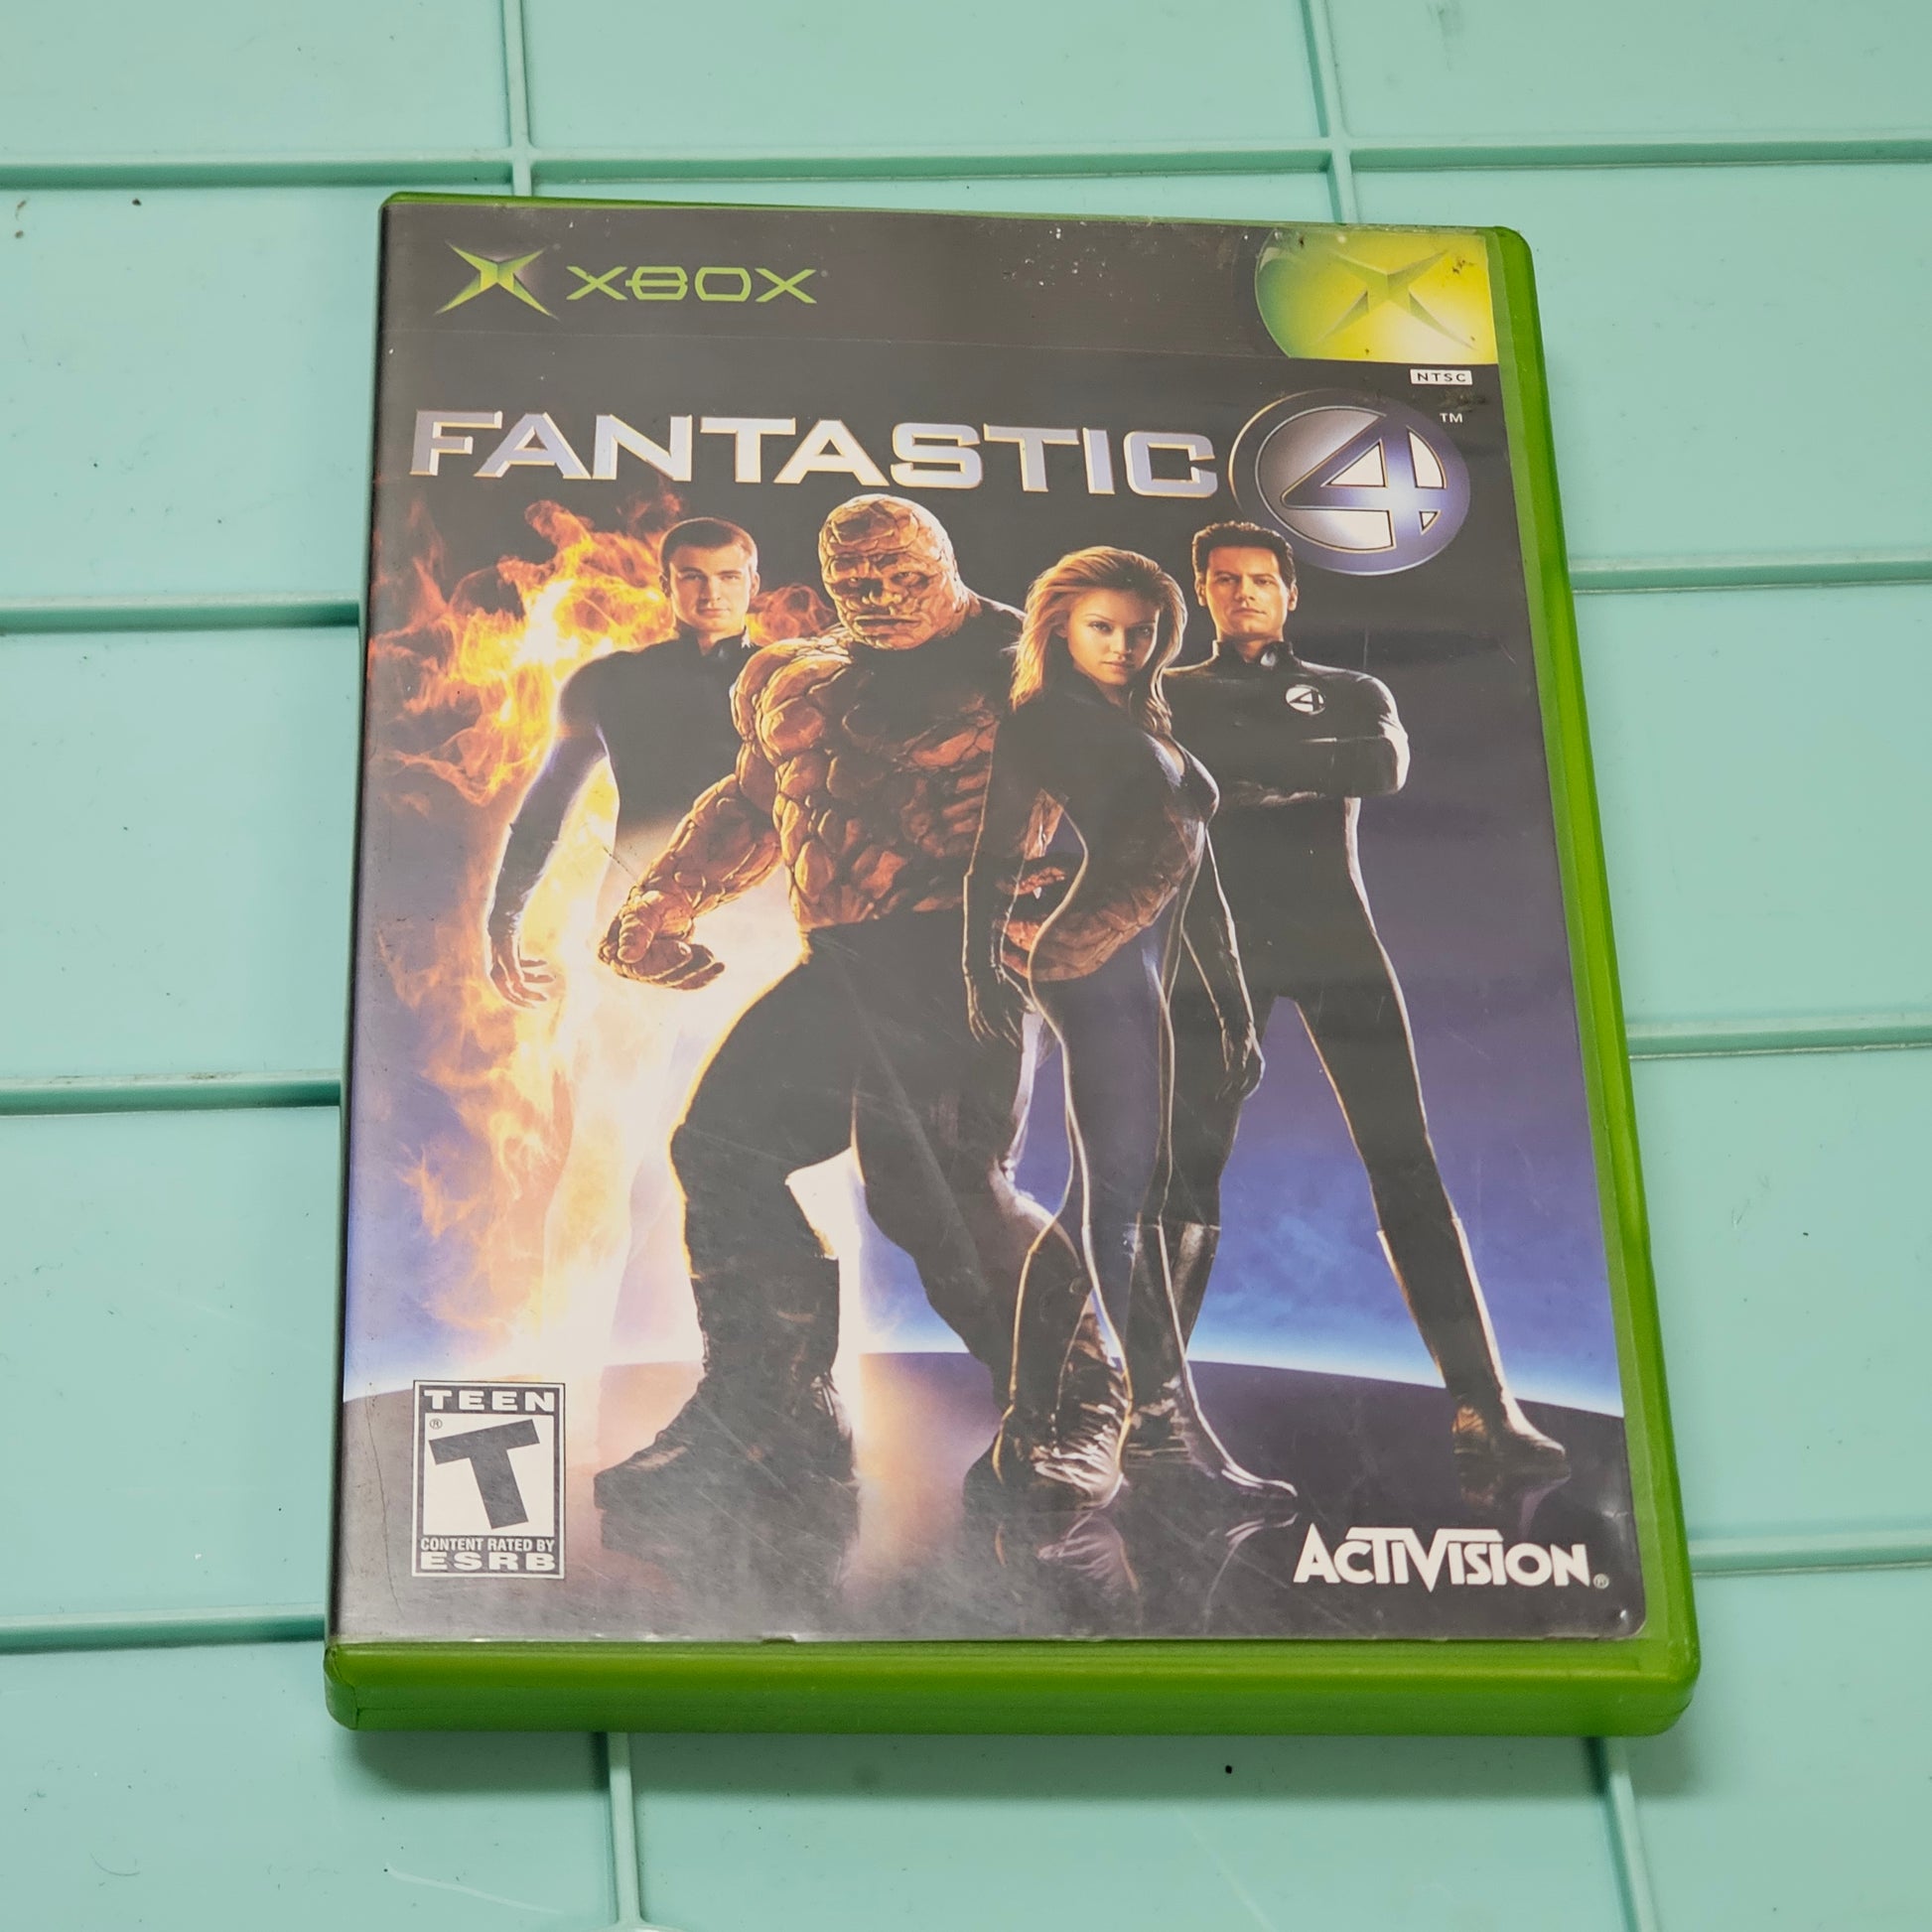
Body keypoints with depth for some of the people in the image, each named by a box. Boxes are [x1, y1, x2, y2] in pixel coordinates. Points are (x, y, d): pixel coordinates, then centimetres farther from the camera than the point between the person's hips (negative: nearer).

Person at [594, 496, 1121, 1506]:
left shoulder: (1014, 663, -1)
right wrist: (664, 898, 19)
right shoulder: (794, 680, 20)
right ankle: (767, 1415, 10)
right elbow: (750, 800, 33)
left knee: (937, 1184, -16)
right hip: (841, 965, 8)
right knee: (728, 1139, 2)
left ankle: (1079, 1411, 3)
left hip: (954, 955, -8)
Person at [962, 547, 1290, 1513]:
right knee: (1122, 1197, -10)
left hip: (1139, 971, 9)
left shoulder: (1152, 735, 23)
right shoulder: (1042, 720, -1)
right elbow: (994, 852, -10)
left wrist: (1233, 1010, 20)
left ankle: (1029, 1434, 12)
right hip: (1096, 958, -9)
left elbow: (1197, 875, 22)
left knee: (1102, 1198, 8)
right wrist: (982, 965, -25)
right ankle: (1180, 1437, -12)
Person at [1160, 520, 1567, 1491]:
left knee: (1403, 1164, -7)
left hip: (1336, 942, 0)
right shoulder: (1170, 695, 15)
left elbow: (1385, 766, -5)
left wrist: (1237, 765, -9)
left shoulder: (1352, 693, 16)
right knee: (1187, 1171, -4)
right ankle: (1150, 1403, 1)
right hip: (1217, 946, 0)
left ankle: (1483, 1408, -12)